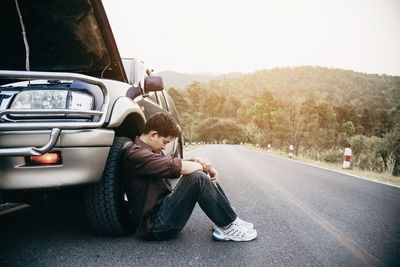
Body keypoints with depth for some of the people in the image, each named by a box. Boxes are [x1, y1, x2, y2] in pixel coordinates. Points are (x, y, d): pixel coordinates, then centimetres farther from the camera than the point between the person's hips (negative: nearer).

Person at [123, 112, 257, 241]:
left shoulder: (148, 151, 14)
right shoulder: (135, 155, -19)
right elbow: (176, 167, -27)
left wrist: (195, 161, -9)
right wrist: (203, 166, -10)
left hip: (163, 207, 10)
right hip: (154, 224, -10)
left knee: (206, 176, 6)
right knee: (197, 178, -27)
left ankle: (226, 220, 3)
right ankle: (228, 226, -12)